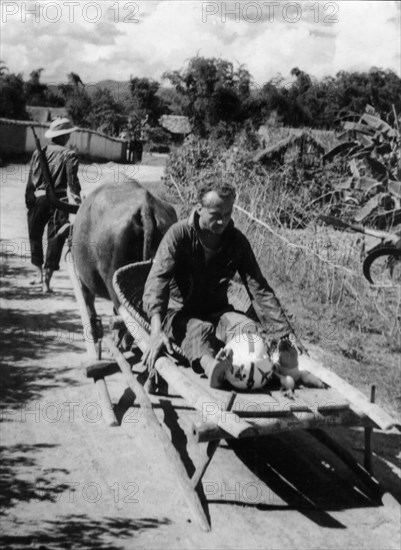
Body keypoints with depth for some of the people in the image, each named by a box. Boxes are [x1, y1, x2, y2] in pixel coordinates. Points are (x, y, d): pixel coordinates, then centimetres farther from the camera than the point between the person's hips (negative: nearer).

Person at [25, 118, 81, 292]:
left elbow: (31, 181, 4)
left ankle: (39, 274, 28)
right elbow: (72, 180, -11)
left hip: (38, 199, 3)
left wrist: (29, 201, 9)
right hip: (58, 201, -3)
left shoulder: (38, 152, 4)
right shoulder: (69, 155, -4)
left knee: (35, 236, 20)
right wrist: (77, 198, -5)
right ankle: (47, 280, -3)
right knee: (55, 239, 2)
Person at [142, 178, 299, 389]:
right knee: (199, 330, -37)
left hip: (217, 312, 3)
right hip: (181, 313, -3)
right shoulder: (179, 234, -10)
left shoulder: (237, 241, 0)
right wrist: (157, 330, -40)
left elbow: (259, 289, -4)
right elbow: (157, 281, -23)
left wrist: (284, 334, -16)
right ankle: (212, 366, -70)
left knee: (247, 326, -29)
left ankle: (276, 358, -61)